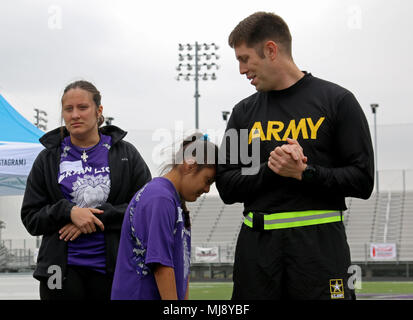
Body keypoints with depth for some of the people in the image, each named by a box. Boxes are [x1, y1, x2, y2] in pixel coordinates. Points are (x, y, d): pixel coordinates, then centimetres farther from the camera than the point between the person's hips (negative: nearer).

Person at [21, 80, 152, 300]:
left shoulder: (126, 154, 6)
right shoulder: (47, 159, 9)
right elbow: (30, 217, 7)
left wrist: (99, 216, -12)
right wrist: (68, 212, -12)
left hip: (113, 270, 0)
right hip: (62, 271, 1)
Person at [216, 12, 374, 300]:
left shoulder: (337, 101, 2)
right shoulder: (244, 112, 13)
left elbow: (362, 181, -2)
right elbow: (227, 188, 8)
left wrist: (304, 173, -15)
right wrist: (269, 169, -9)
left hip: (320, 243, -3)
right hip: (256, 244, 4)